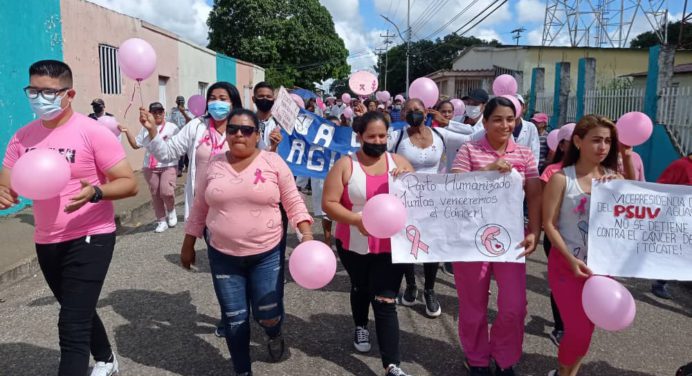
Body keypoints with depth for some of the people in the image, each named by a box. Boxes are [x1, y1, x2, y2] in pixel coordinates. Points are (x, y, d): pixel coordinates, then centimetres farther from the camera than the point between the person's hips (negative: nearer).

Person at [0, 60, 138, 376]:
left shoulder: (93, 133, -15)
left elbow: (129, 183, -16)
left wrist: (95, 192, -35)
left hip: (89, 238, -7)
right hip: (46, 242, 7)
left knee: (71, 328, -9)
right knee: (79, 313, 25)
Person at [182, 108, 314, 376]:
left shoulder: (273, 162, -5)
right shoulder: (214, 165, 1)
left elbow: (294, 203, -2)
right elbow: (199, 208, 10)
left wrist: (307, 235, -13)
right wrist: (188, 244, 14)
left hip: (267, 254, -2)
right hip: (223, 255, 2)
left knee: (268, 315, 0)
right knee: (234, 318, 9)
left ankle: (274, 335, 38)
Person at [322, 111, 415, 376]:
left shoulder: (399, 162, 1)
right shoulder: (345, 165, -7)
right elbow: (328, 203, -11)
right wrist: (357, 219, -25)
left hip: (390, 246, 0)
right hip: (353, 246, 0)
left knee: (385, 302, -3)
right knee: (361, 289, 23)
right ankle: (360, 327, 52)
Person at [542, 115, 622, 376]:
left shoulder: (614, 179, 2)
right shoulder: (561, 178, -9)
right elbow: (549, 224, -11)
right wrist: (572, 260, -19)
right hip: (567, 264, -4)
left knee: (586, 328, 12)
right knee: (579, 331, -5)